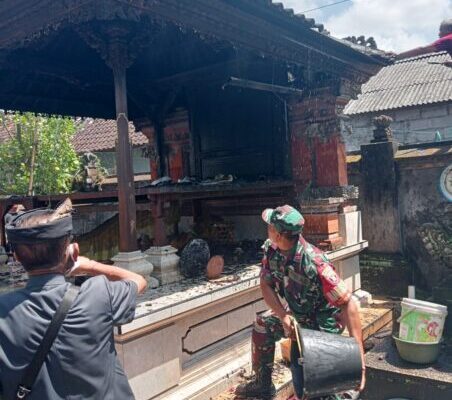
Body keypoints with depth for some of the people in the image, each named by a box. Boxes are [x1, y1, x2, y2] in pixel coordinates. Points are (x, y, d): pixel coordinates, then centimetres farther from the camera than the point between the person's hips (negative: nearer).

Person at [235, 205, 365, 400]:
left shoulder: (314, 263, -38)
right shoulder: (271, 249, -16)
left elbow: (348, 304, -38)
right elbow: (266, 285, -8)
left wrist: (359, 355, -41)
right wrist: (284, 317, -24)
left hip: (322, 322, -7)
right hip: (298, 314, 7)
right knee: (262, 325, 11)